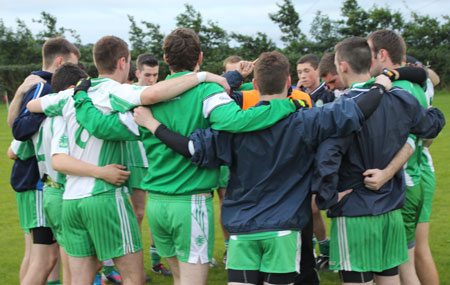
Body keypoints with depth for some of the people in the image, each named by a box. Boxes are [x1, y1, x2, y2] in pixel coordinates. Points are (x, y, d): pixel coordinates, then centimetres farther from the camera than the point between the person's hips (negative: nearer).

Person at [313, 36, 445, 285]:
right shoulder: (401, 99, 2)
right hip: (392, 212, 6)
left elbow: (327, 157, -32)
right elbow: (433, 124, 20)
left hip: (353, 215, -6)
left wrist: (327, 197, -18)